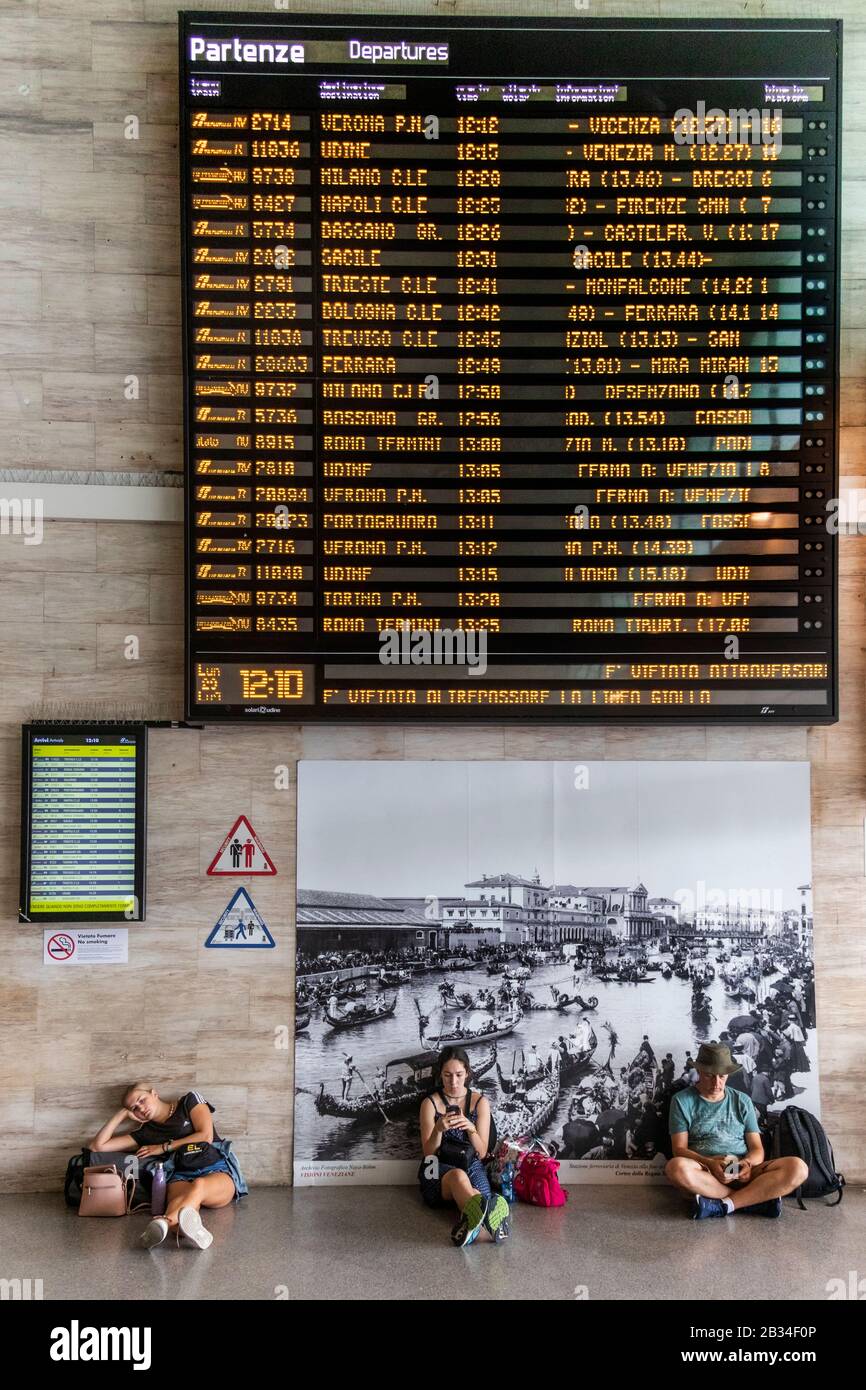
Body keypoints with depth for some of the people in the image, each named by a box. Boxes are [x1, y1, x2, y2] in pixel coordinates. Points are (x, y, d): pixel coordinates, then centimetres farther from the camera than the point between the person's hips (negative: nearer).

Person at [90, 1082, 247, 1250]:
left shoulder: (190, 1100, 19)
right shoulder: (145, 1133, 25)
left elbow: (206, 1137, 4)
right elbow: (98, 1146, 21)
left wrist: (164, 1147, 8)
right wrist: (123, 1114, 21)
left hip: (217, 1169, -2)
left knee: (199, 1185, -41)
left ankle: (164, 1222, -71)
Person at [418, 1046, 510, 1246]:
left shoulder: (480, 1102, 6)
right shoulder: (430, 1103, 2)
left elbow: (481, 1153, 4)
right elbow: (428, 1152, 0)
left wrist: (471, 1129, -17)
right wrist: (438, 1130, -21)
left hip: (472, 1165, 4)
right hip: (439, 1169, -3)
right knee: (458, 1176, -42)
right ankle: (489, 1222, -69)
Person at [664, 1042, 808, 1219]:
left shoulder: (742, 1101, 17)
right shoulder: (682, 1101, 7)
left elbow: (757, 1148, 12)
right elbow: (679, 1149, -1)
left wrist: (748, 1163, -12)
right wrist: (710, 1163, -20)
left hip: (742, 1174, 2)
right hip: (705, 1173, -2)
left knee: (798, 1168, -23)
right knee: (676, 1167, -38)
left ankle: (723, 1205, -29)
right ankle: (757, 1199, -27)